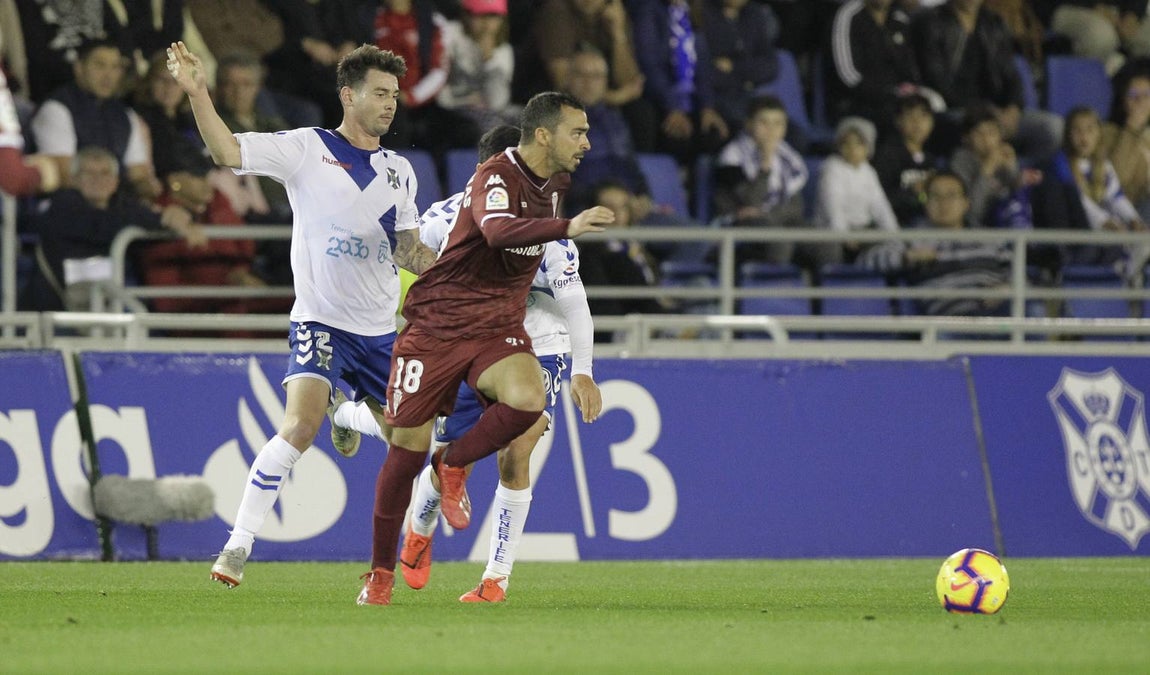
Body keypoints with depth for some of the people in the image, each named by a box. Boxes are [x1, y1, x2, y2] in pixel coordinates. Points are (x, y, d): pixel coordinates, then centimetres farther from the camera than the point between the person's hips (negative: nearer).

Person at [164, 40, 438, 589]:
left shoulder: (399, 171, 12)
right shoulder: (308, 149, -4)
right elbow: (228, 152, -14)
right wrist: (197, 94, -28)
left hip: (380, 331, 6)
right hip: (321, 322, -6)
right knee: (299, 427, -24)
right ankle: (238, 547, -17)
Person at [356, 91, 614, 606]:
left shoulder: (554, 185, 8)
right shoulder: (496, 178, -17)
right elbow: (497, 230, -39)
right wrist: (567, 227, -50)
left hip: (498, 330, 5)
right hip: (436, 326, -5)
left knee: (528, 399, -28)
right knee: (407, 450, -1)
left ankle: (453, 467, 0)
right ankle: (380, 573, 15)